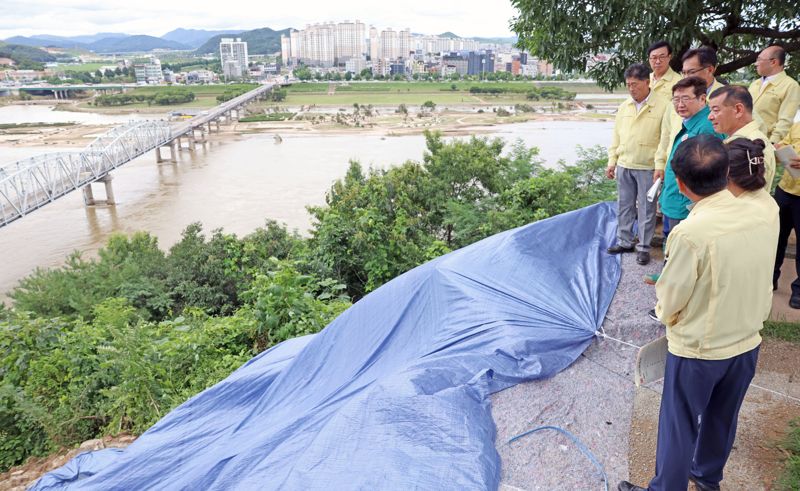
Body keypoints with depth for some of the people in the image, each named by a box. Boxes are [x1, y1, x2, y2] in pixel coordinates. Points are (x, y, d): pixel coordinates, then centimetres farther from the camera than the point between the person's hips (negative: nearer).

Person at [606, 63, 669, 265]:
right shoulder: (624, 106, 9)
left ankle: (644, 247, 14)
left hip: (647, 167, -5)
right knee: (624, 206, 13)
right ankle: (624, 241, 25)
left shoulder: (662, 106, -8)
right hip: (624, 165, 5)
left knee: (646, 209, 3)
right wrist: (612, 161, 10)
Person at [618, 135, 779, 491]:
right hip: (747, 341, 6)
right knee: (722, 419, 26)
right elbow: (749, 276, 4)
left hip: (697, 349, -6)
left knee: (680, 428, 14)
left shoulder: (690, 233, -29)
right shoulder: (767, 215, -11)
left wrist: (666, 314, 3)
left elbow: (669, 300, -17)